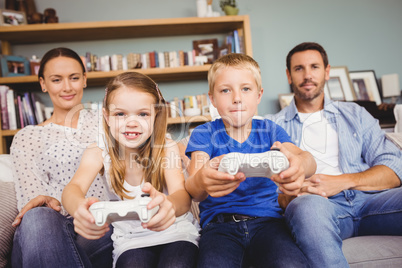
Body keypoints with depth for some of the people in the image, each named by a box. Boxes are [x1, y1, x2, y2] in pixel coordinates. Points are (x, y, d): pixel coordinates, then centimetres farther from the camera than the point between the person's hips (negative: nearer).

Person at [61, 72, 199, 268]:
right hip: (130, 239, 1)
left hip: (175, 231, 0)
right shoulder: (99, 152, -7)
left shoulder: (167, 148, -11)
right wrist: (79, 207, -51)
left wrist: (169, 205, -53)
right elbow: (73, 187, -25)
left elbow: (183, 197, -26)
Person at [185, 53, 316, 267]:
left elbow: (307, 159, -9)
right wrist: (201, 182, -39)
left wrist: (300, 164, -37)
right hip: (219, 223, -1)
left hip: (266, 219, 2)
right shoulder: (204, 134, 6)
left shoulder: (270, 131, 11)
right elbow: (193, 192, -11)